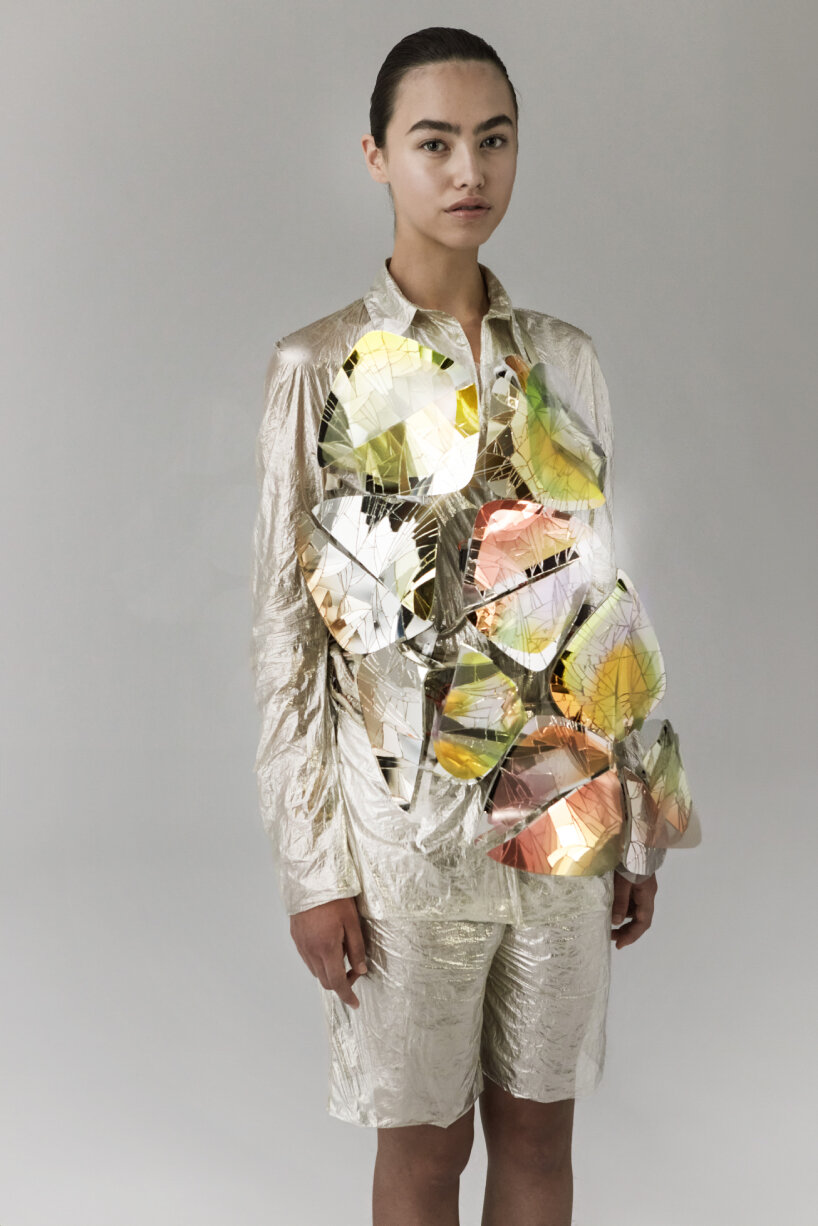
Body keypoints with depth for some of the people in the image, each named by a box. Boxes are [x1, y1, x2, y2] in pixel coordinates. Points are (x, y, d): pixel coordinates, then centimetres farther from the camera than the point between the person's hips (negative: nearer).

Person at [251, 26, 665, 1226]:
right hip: (407, 814, -3)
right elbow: (286, 628, -7)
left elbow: (604, 596, 9)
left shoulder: (566, 358, 4)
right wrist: (313, 867, -9)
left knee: (540, 1127, 15)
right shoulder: (320, 366, -7)